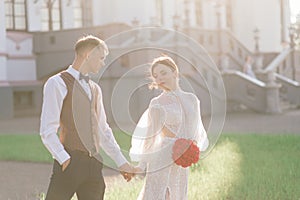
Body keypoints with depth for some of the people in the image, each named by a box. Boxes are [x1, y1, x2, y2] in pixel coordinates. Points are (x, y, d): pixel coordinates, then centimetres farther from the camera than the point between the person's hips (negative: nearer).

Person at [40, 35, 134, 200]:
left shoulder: (95, 89, 19)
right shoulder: (57, 83, -3)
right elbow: (47, 131, -10)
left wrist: (121, 162, 20)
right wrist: (65, 160, -18)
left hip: (94, 164, 7)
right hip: (69, 162, -6)